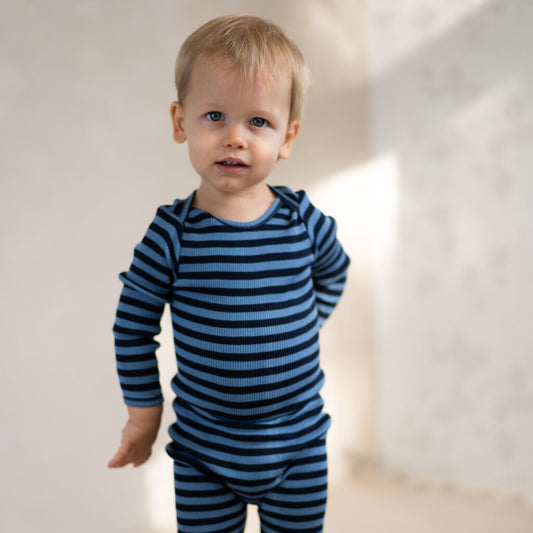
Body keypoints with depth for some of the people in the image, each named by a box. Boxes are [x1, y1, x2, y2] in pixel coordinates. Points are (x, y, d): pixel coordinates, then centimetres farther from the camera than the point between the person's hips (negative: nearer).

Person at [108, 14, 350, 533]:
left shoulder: (305, 222, -9)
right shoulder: (171, 234, -14)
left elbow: (332, 274, 15)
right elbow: (133, 326, -3)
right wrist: (143, 413, 4)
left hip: (299, 445, 2)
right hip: (203, 452, -1)